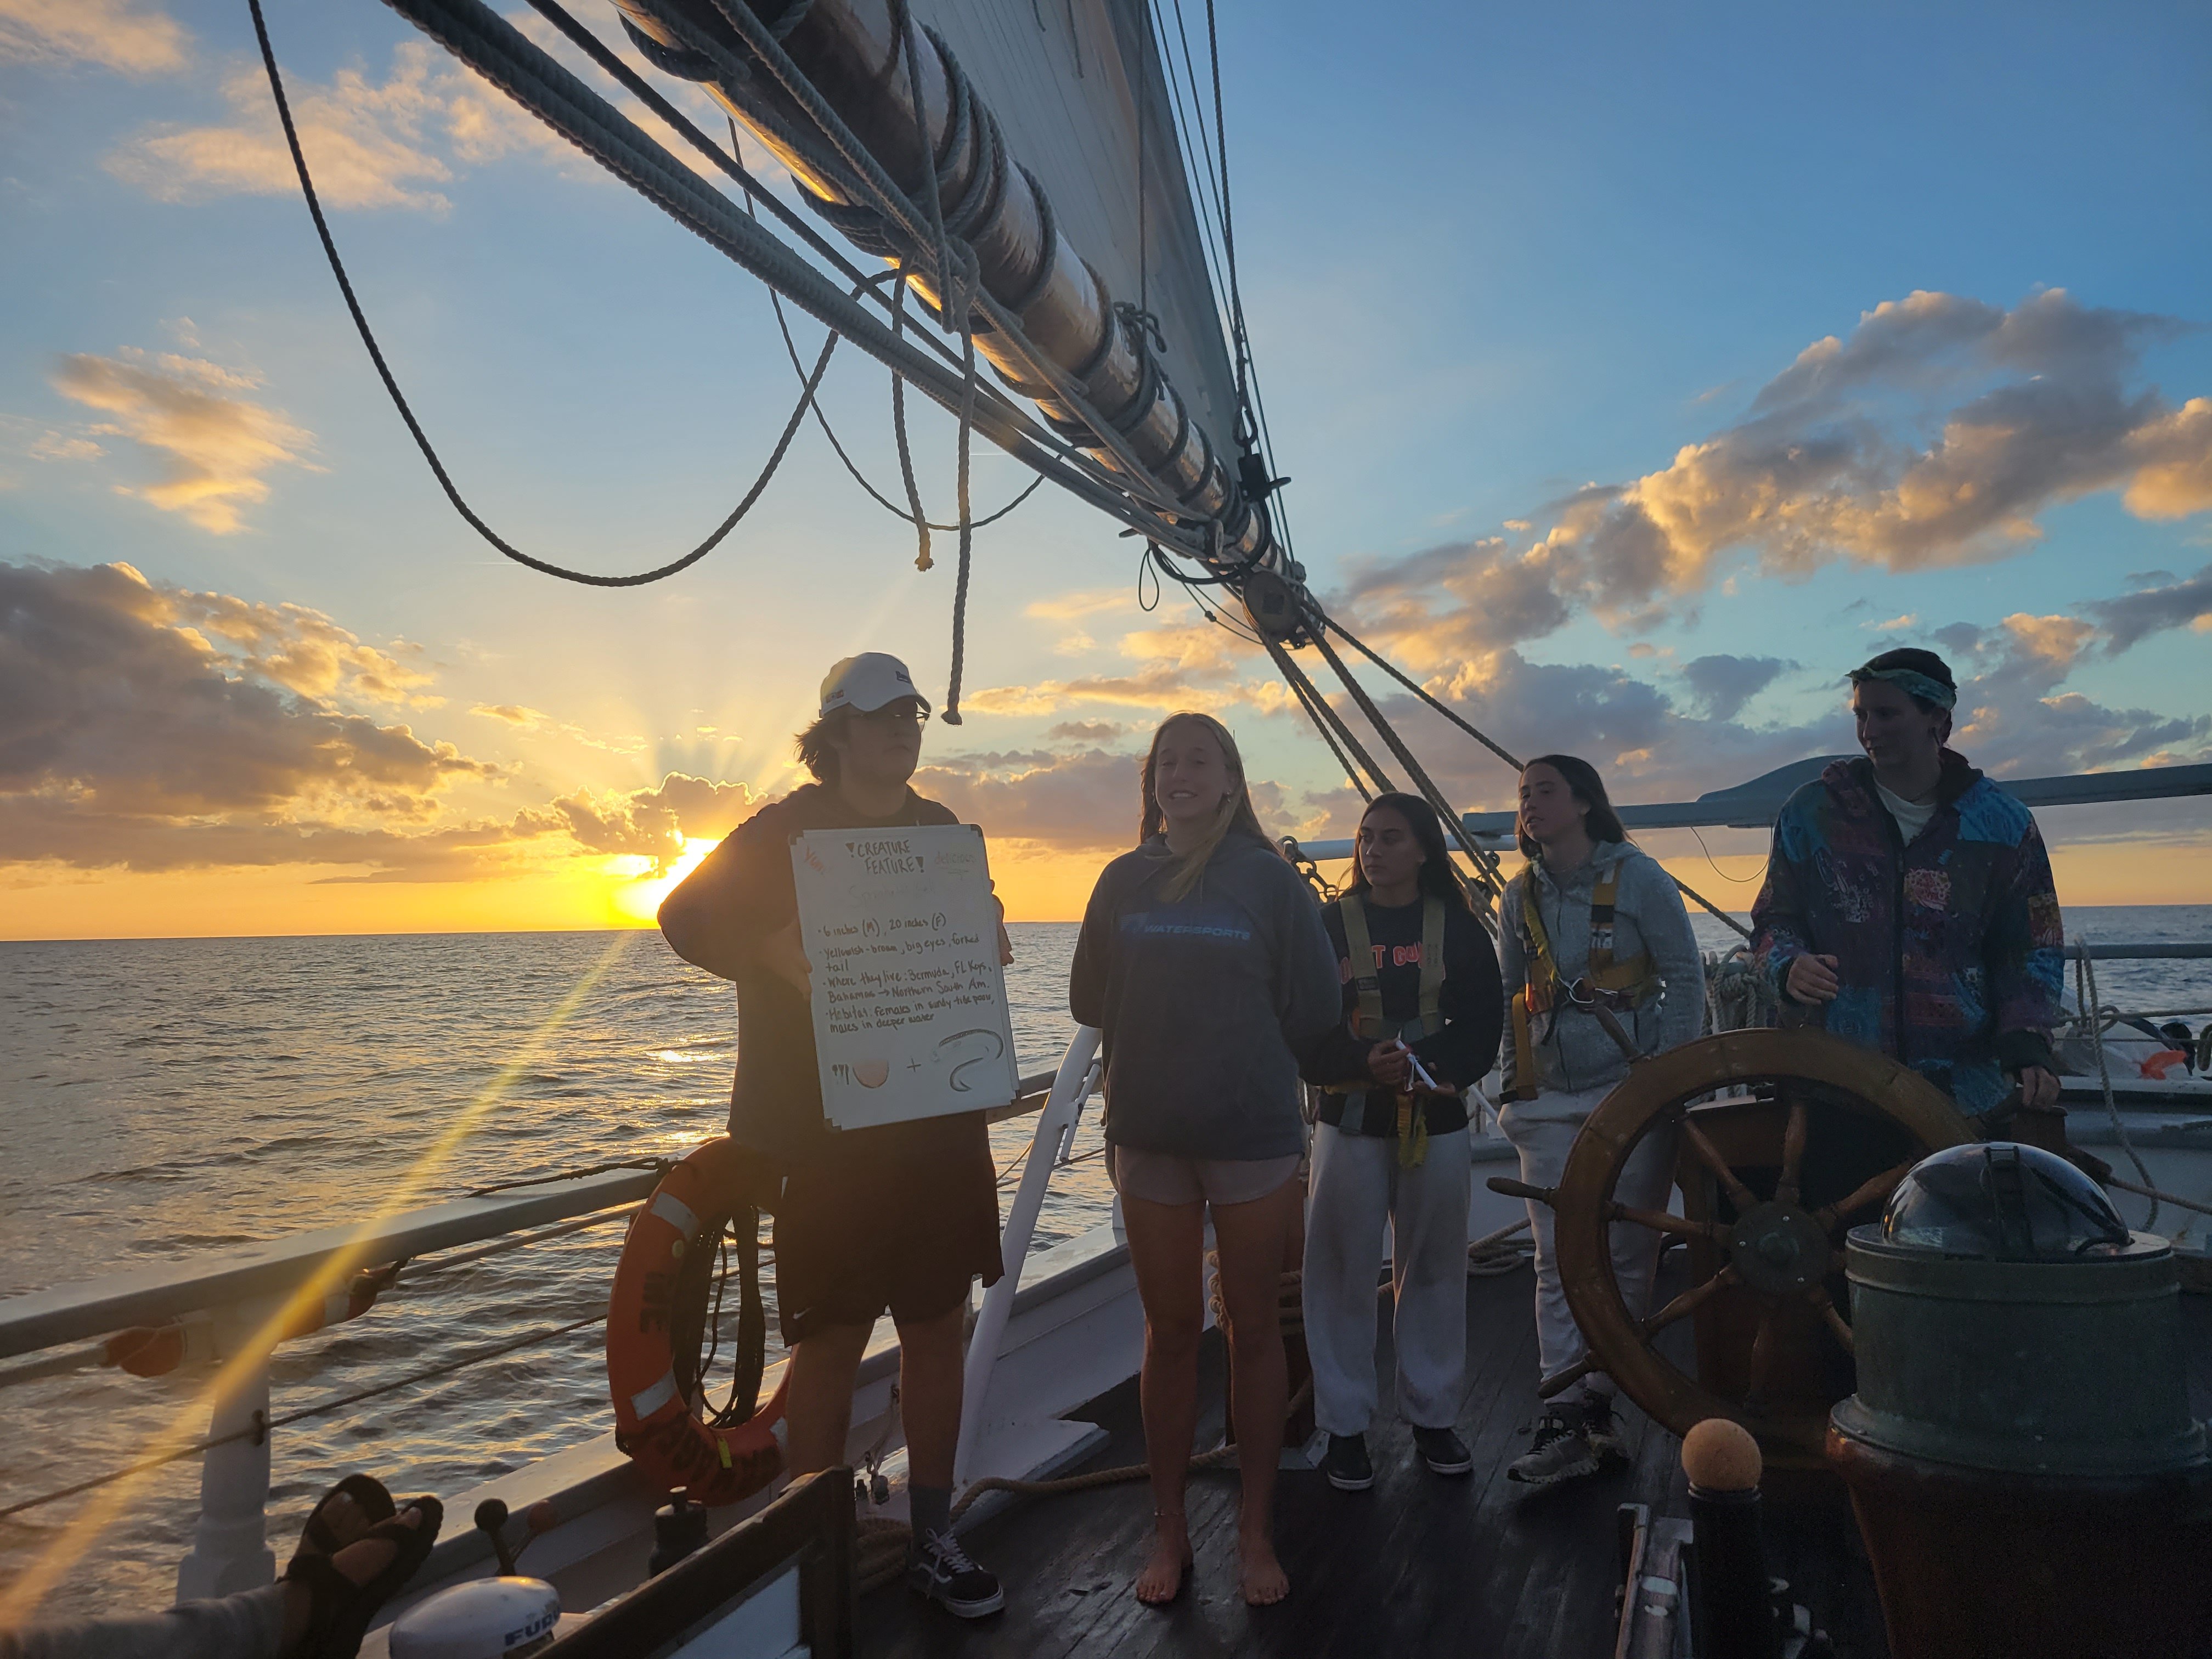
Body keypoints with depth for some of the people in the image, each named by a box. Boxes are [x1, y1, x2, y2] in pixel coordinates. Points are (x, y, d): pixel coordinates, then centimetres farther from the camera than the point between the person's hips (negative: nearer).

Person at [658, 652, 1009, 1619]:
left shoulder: (946, 833, 12)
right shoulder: (784, 832, -3)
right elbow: (687, 916, -8)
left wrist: (988, 952, -2)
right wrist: (781, 955, -22)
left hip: (941, 1126, 5)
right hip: (831, 1133, -5)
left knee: (938, 1329, 12)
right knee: (831, 1347, 0)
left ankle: (933, 1540, 27)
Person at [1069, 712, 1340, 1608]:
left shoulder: (1270, 879, -1)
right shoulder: (1124, 880, 6)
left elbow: (1314, 1008, -2)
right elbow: (1090, 999, 8)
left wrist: (1241, 1056, 4)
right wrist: (1166, 1052, 6)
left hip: (1253, 1132, -2)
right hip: (1150, 1132, 2)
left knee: (1252, 1327, 7)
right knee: (1170, 1329, 9)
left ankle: (1256, 1530, 21)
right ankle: (1168, 1529, 22)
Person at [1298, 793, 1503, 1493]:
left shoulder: (1458, 929, 5)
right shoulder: (1330, 926, 1)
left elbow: (1483, 1027, 0)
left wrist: (1438, 1069, -18)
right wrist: (1363, 1062, -23)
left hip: (1437, 1123, 1)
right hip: (1350, 1121, -1)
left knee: (1434, 1269, 9)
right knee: (1344, 1272, 1)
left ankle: (1432, 1413, 25)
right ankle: (1344, 1423, 14)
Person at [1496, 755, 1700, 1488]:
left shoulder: (1637, 877, -3)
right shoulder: (1519, 896, 9)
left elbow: (1685, 978, -2)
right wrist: (1516, 1072, 10)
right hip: (1550, 1103, 4)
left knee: (1625, 1259, 3)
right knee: (1558, 1263, 0)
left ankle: (1594, 1406, 14)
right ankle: (1567, 1421, 3)